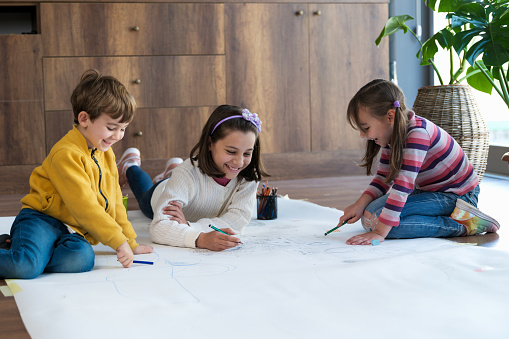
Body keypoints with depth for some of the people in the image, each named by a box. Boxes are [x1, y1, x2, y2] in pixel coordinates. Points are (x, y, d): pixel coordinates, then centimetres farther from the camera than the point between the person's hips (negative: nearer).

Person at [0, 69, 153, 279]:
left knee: (82, 258, -30)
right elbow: (84, 206, -22)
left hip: (74, 231, 8)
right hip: (42, 220, -8)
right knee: (26, 266, -38)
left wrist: (130, 242, 21)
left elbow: (114, 202, 22)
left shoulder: (106, 155, 15)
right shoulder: (67, 154, -16)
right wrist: (119, 241, -22)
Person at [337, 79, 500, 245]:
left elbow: (403, 185, -33)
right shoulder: (390, 133, 1)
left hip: (456, 197, -10)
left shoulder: (417, 133, -27)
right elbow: (383, 178, 5)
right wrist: (360, 205, -13)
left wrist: (379, 233, -36)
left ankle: (463, 225, -17)